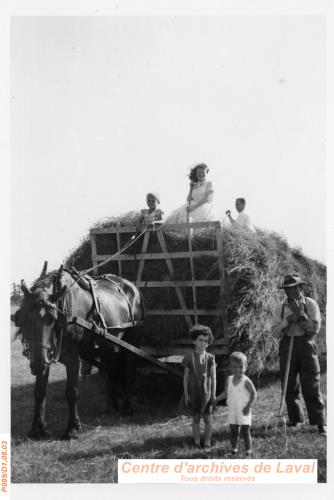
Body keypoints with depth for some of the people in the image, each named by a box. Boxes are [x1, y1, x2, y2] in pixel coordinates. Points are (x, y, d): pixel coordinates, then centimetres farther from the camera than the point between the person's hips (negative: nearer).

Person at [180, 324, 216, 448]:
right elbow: (186, 377, -1)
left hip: (206, 393, 0)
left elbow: (213, 377, -3)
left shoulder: (210, 358, -5)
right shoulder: (189, 358, -5)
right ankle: (197, 444, 17)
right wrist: (186, 394, -4)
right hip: (193, 392, 0)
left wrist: (213, 394, -6)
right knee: (196, 419, 8)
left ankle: (207, 443, 14)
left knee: (208, 419, 3)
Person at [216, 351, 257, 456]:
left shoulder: (246, 381, -14)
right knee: (233, 432, 12)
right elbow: (226, 392, 15)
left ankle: (248, 451, 10)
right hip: (232, 412, 5)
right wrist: (216, 399, 11)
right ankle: (233, 449, 24)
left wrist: (249, 406, -17)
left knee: (245, 433, 1)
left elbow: (254, 394, -9)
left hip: (244, 412, -5)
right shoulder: (229, 379, 2)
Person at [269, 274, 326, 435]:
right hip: (287, 346, 3)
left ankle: (320, 423, -4)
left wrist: (300, 313, -14)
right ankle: (295, 419, 22)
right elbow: (275, 332, 0)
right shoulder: (281, 308, 7)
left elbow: (315, 328, -8)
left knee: (312, 386, -7)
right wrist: (288, 320, -14)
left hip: (306, 345, -3)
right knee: (290, 386, 7)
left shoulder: (310, 304, 2)